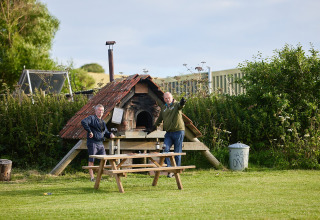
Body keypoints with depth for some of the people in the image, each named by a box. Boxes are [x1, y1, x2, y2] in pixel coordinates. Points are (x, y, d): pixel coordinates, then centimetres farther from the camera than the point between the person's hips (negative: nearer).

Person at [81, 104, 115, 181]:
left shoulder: (103, 122, 22)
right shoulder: (92, 118, -3)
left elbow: (106, 132, 26)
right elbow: (83, 122, -22)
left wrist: (110, 134, 3)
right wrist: (89, 131, -23)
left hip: (100, 144, 8)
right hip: (92, 142, -8)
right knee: (92, 160, -3)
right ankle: (92, 177, 1)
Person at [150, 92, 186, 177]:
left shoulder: (176, 104, -2)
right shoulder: (163, 108, 15)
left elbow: (180, 105, -28)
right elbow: (159, 119, 28)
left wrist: (182, 103, -51)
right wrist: (154, 127, 33)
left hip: (178, 131, -5)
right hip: (168, 133, 5)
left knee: (177, 153, 0)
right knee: (165, 150, -13)